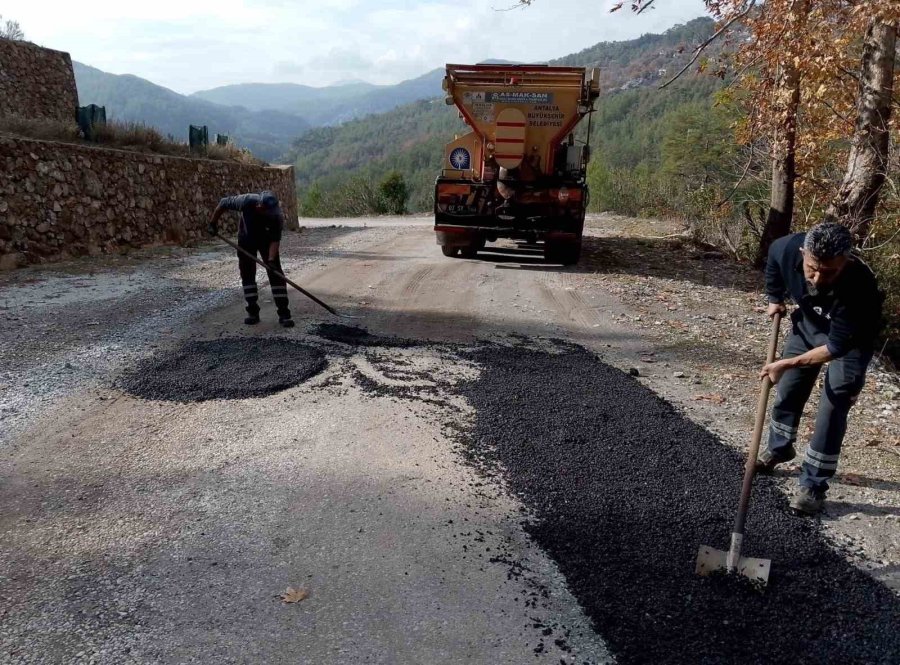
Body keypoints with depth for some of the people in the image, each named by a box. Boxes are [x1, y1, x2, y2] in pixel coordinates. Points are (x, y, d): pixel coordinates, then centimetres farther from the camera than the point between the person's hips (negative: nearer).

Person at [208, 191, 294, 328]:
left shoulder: (277, 215, -32)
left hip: (267, 240, -1)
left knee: (275, 273, -11)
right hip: (246, 238, 1)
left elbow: (275, 239, -26)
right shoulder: (246, 201, -33)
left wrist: (271, 260, -38)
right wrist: (213, 223, -9)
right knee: (247, 274, 0)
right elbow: (223, 203, -16)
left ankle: (284, 313, -8)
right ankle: (253, 311, 10)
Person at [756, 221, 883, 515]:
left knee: (833, 409, -8)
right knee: (787, 389, 12)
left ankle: (813, 485, 5)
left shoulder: (859, 287, -42)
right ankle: (779, 448, 37)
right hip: (808, 323, 5)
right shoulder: (786, 249, -31)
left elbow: (837, 346, -32)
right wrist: (775, 298, 2)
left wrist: (786, 364, -37)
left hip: (850, 340, -4)